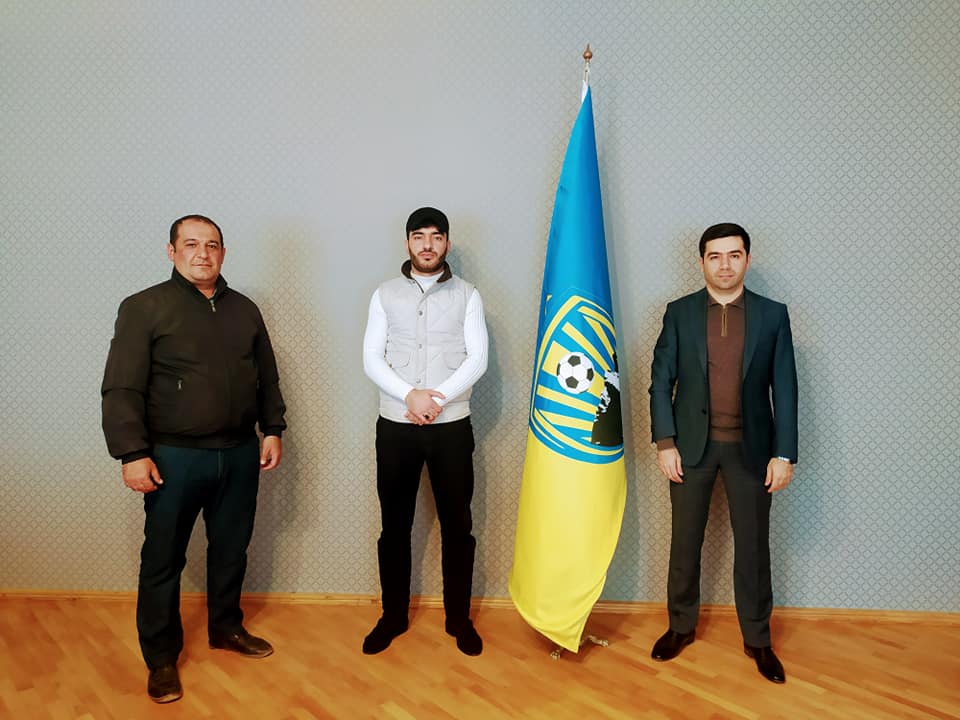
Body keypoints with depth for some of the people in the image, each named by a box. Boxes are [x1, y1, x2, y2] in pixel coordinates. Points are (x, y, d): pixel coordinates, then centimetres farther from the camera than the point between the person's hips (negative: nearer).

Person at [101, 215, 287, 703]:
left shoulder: (245, 310, 9)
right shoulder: (145, 308, -6)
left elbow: (267, 378, 14)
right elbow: (121, 389, -10)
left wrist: (272, 430, 8)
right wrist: (132, 453, -16)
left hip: (239, 454, 4)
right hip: (174, 457, -4)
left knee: (231, 549, 17)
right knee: (163, 560, 7)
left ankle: (226, 627, 37)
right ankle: (161, 658, 23)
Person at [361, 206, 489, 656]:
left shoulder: (467, 296, 4)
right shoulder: (385, 295, 6)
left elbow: (478, 358, -4)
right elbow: (371, 358, -1)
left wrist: (439, 398, -17)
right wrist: (410, 395, -17)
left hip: (452, 426, 0)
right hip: (395, 426, 1)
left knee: (457, 525, 6)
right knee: (394, 525, 9)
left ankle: (459, 618, 21)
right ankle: (393, 616, 25)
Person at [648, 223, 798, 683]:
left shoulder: (773, 315, 1)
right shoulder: (679, 313, 0)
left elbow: (784, 389, 0)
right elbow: (661, 382, -1)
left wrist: (784, 454, -5)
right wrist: (665, 443, -8)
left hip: (750, 447, 0)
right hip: (692, 445, 0)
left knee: (752, 546, 9)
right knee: (685, 542, 11)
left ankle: (758, 639, 27)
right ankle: (681, 626, 29)